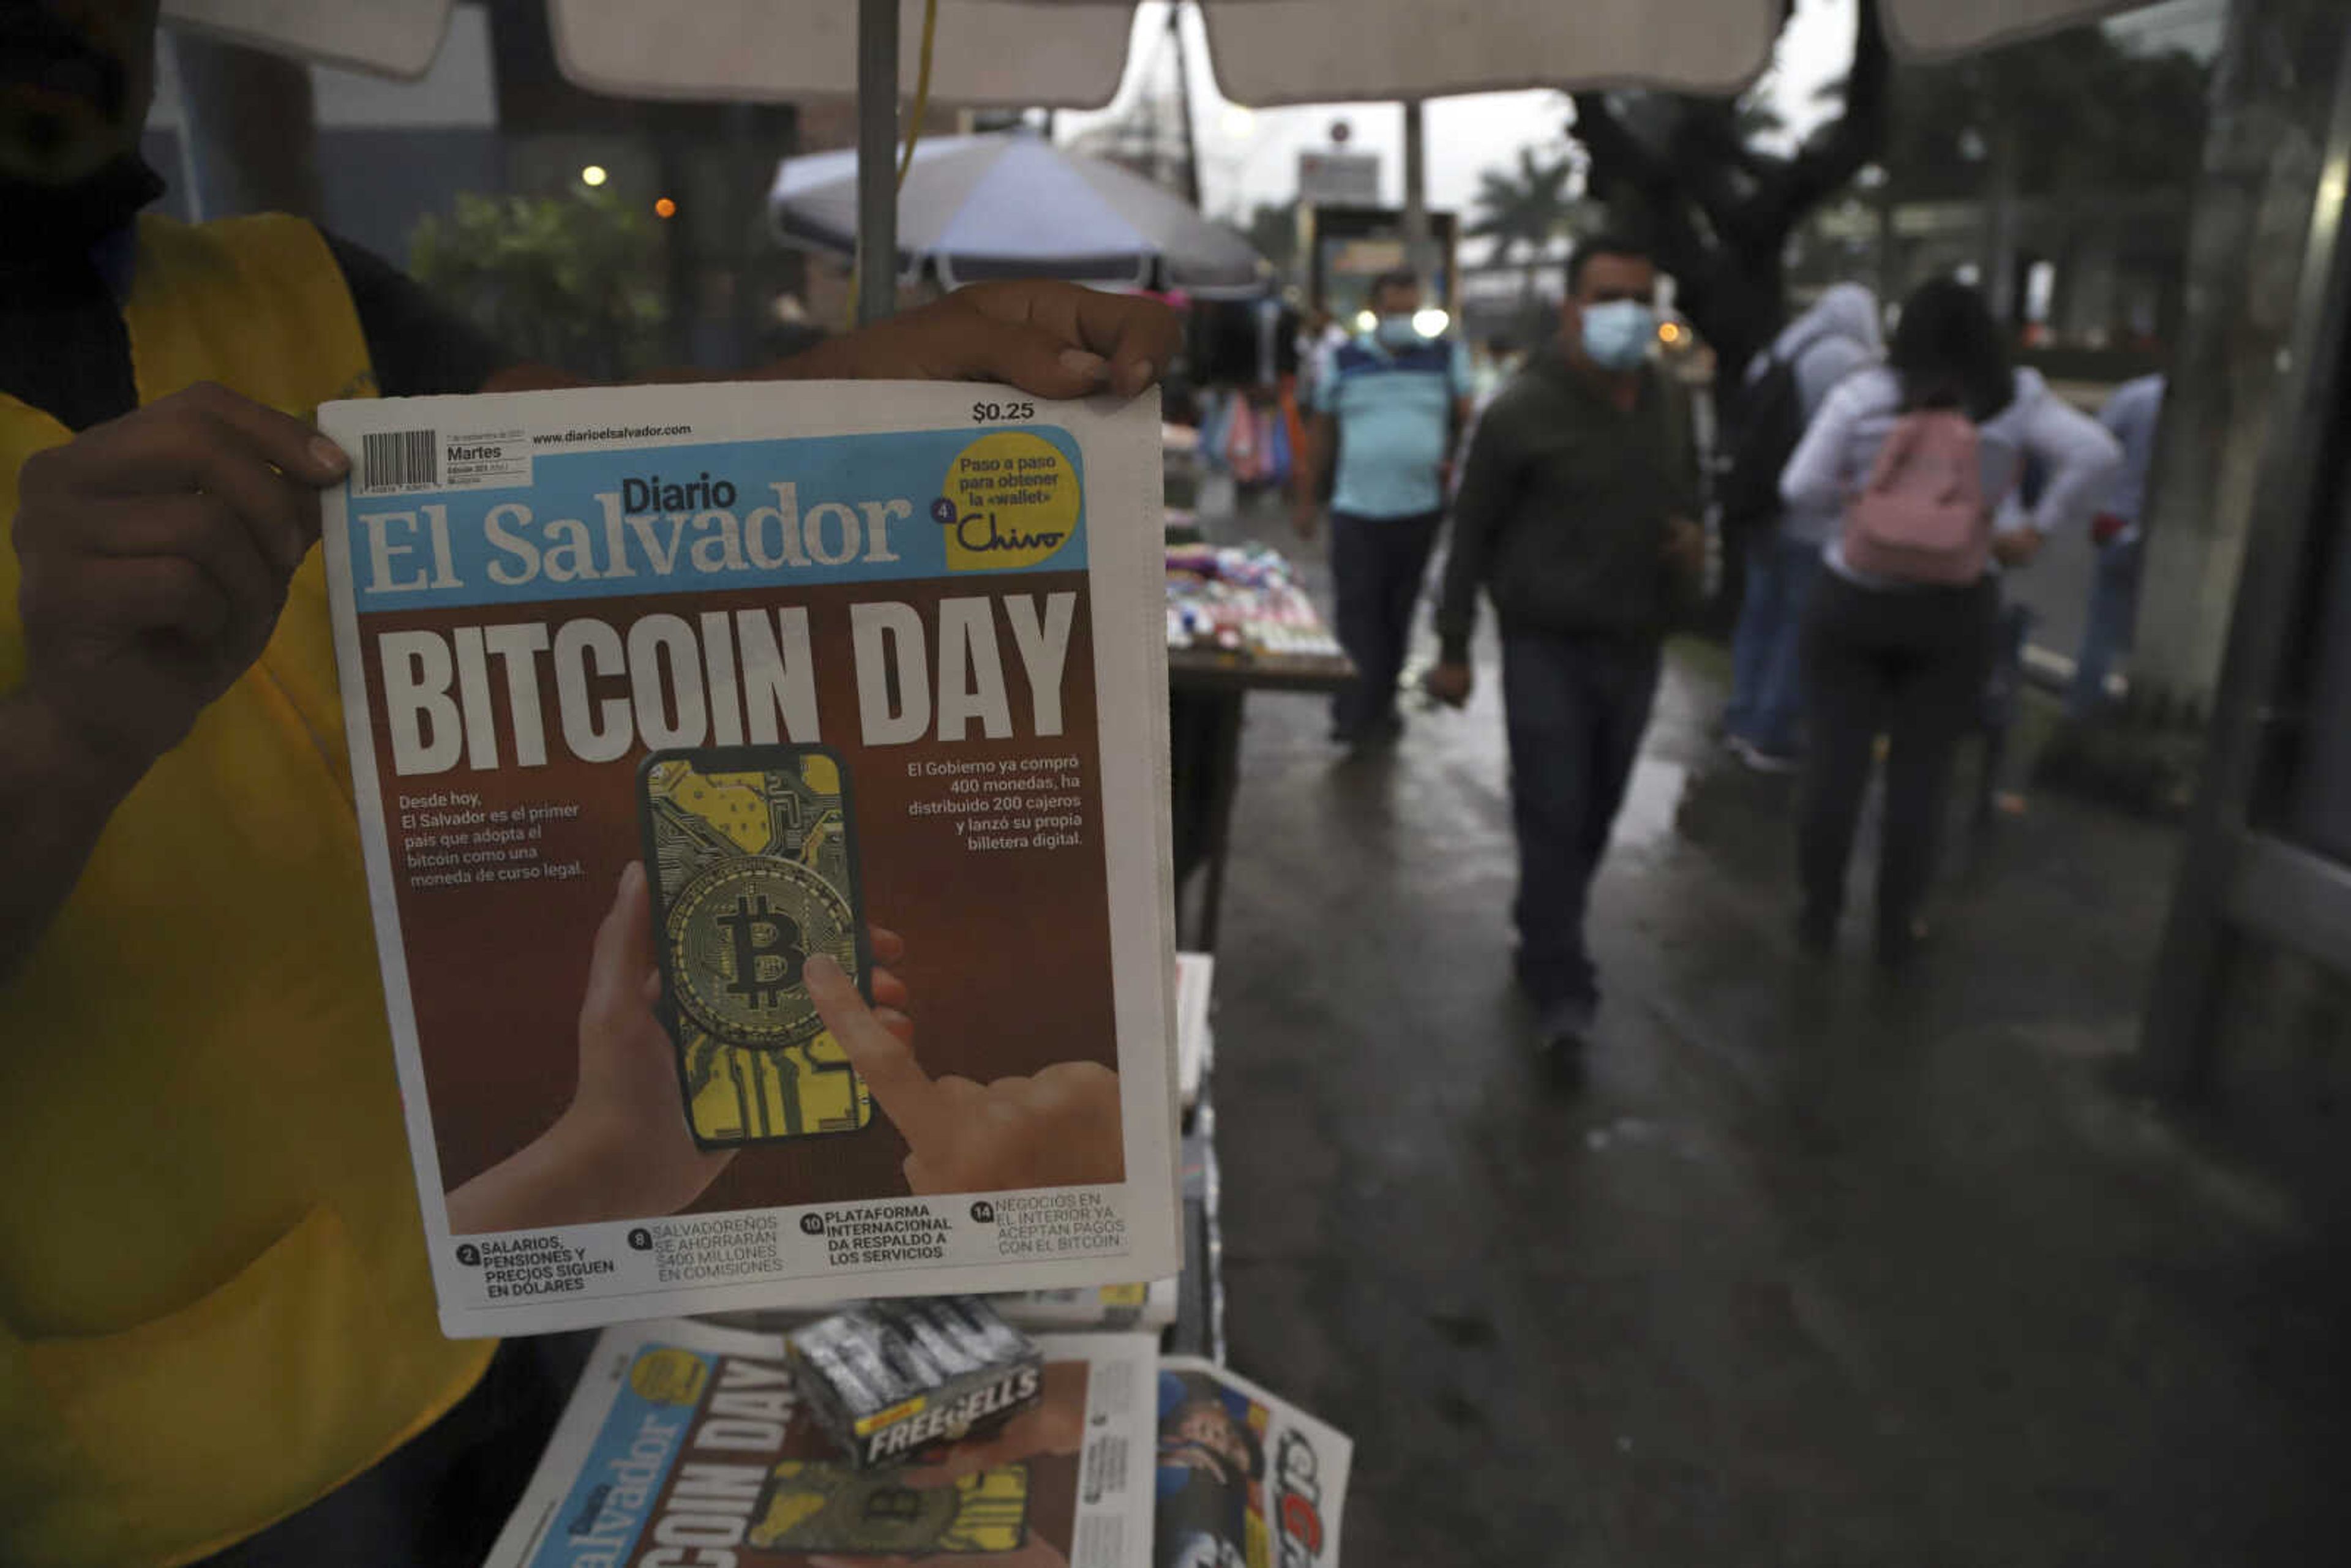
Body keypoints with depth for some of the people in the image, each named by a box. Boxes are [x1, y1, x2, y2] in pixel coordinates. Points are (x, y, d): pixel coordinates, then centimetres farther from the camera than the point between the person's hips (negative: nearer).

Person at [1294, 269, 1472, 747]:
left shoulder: (1447, 357, 7)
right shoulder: (1342, 362, 6)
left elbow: (1467, 418, 11)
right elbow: (1321, 434, 10)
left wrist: (1456, 459, -7)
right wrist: (1307, 500, 9)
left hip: (1420, 508, 1)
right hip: (1356, 510, -1)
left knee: (1398, 613, 9)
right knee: (1358, 611, -7)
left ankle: (1376, 705, 22)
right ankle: (1363, 712, -5)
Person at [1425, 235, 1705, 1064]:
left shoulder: (1671, 404, 7)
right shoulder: (1524, 410, -11)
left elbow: (1687, 498, 22)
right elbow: (1472, 532, -7)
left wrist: (1695, 542, -3)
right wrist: (1454, 646, -6)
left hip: (1636, 648, 6)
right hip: (1548, 646, -5)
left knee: (1595, 817, 14)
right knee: (1553, 817, -4)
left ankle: (1545, 943, 33)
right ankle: (1561, 988, 6)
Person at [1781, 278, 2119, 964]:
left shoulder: (1861, 396, -4)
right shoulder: (2015, 400, -1)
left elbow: (1800, 488, -7)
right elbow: (2098, 456, -9)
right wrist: (2037, 529, -1)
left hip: (1853, 601, 0)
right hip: (1952, 612, 1)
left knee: (1833, 765, 9)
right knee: (1920, 776, 10)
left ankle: (1819, 915, 18)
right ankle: (1896, 929, 19)